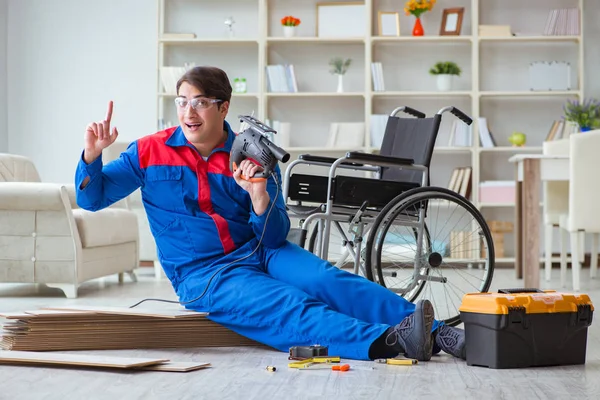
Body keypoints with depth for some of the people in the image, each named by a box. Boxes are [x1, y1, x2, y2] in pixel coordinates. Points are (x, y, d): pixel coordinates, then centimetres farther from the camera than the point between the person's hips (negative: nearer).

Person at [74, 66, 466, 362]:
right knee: (291, 307, -28)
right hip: (203, 275, -3)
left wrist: (259, 195, -22)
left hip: (260, 252, 3)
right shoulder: (150, 152, 0)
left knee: (326, 280, -24)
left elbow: (274, 236, -1)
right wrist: (92, 154, -17)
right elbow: (92, 198, 3)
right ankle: (388, 341, -50)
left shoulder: (253, 159, 1)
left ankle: (440, 334, -33)